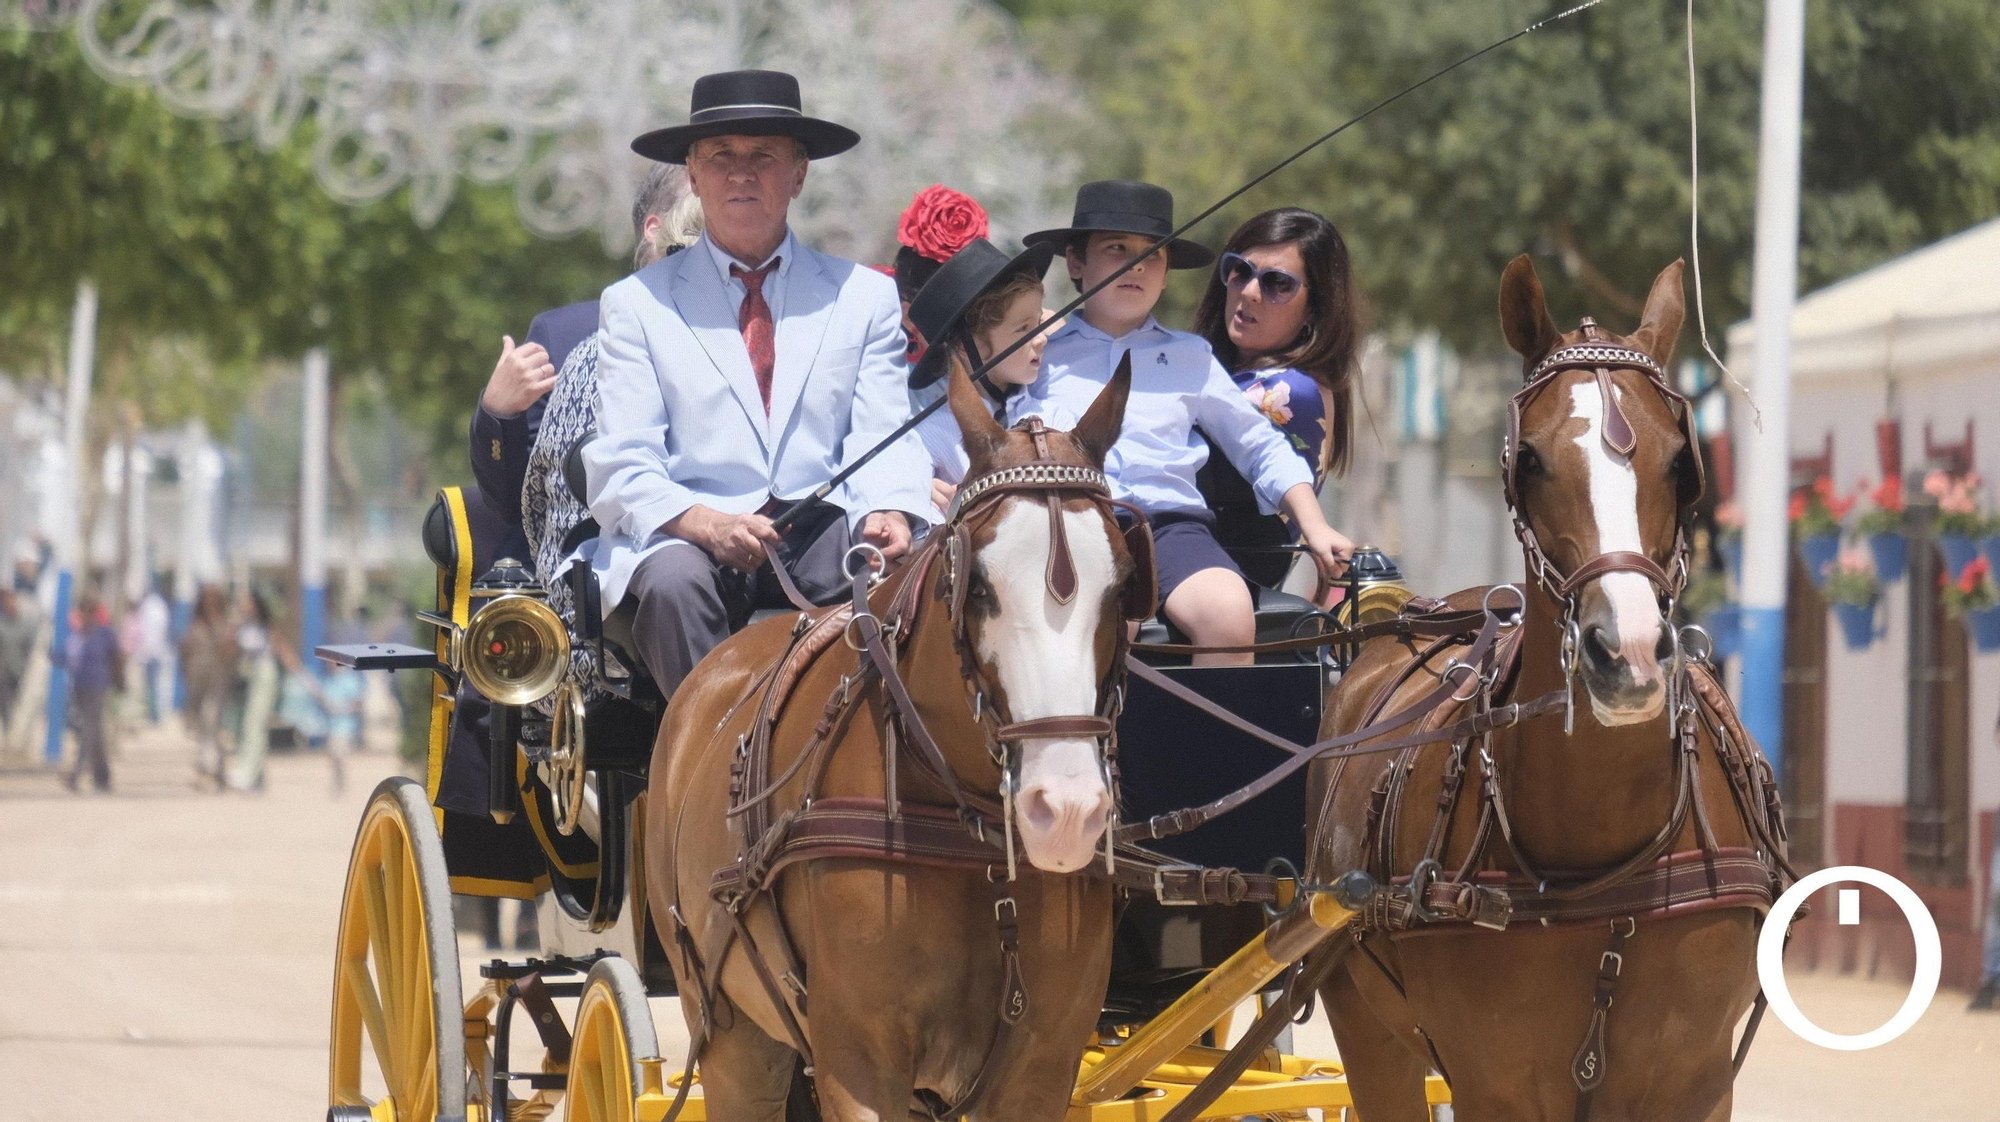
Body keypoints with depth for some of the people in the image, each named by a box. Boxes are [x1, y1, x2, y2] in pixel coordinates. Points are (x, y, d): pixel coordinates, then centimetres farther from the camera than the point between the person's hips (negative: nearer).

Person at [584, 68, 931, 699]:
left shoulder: (866, 297, 18)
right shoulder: (636, 305, 13)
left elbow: (882, 443, 8)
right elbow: (621, 469, 3)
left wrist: (889, 514, -17)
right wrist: (700, 521, -20)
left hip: (821, 535, 1)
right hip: (690, 535, -1)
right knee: (672, 581, -36)